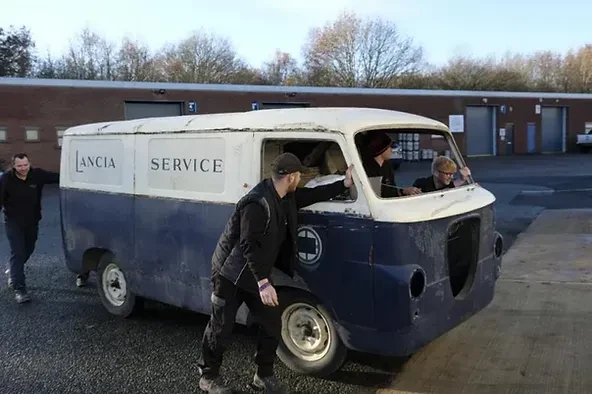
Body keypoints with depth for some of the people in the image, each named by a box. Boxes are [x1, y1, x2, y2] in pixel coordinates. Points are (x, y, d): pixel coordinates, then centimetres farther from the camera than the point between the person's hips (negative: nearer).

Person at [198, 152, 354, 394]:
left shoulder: (287, 197, 0)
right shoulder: (257, 203, -28)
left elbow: (313, 195, 16)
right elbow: (250, 246, -30)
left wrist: (344, 184, 9)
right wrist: (263, 283, -33)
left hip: (256, 275, 9)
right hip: (231, 274, -9)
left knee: (272, 325, 9)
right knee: (220, 328, 6)